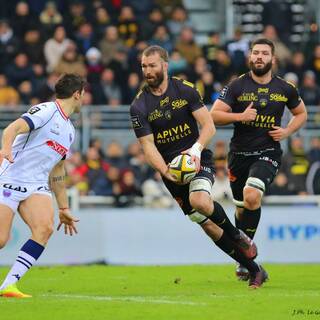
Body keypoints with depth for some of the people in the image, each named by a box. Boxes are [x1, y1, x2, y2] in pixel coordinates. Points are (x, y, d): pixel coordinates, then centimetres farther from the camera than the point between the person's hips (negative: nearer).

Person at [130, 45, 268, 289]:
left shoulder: (185, 90, -4)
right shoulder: (139, 107, -4)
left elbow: (209, 126, -6)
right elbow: (148, 146, -8)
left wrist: (196, 149, -25)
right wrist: (165, 172, -25)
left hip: (198, 159, -2)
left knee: (199, 201, -33)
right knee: (207, 224, -1)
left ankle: (238, 236, -5)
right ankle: (255, 270, 9)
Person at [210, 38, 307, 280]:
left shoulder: (285, 89, 3)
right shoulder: (237, 86, -2)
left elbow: (301, 113, 19)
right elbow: (214, 115, -4)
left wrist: (287, 131, 1)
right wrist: (241, 116, -18)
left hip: (268, 153, -1)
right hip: (239, 153, 1)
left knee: (251, 195, -26)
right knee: (242, 208, 9)